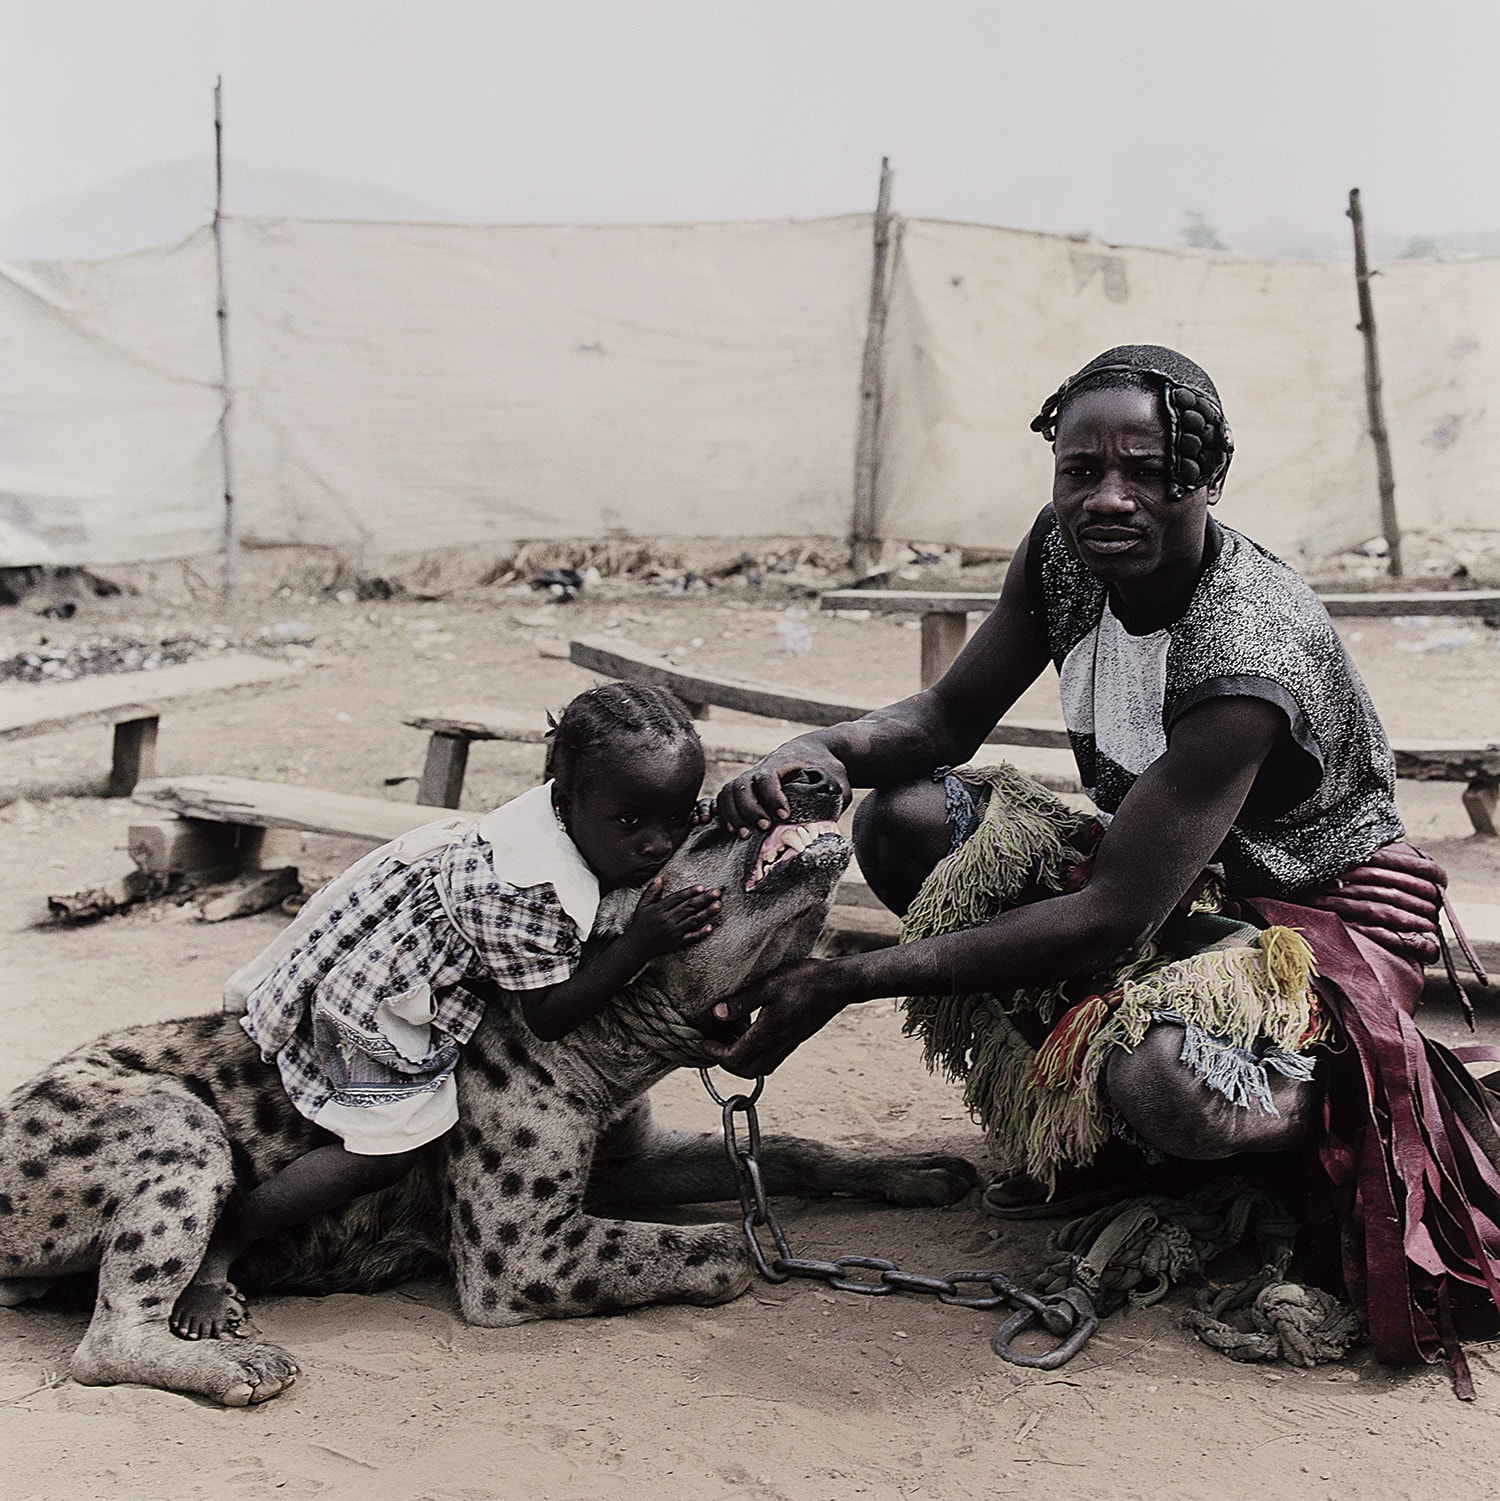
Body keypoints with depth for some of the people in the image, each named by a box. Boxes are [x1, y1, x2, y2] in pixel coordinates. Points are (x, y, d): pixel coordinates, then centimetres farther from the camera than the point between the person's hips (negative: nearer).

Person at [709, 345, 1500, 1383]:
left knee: (1161, 1081, -40)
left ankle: (1346, 1113, -3)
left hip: (1325, 915, -8)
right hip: (1167, 875, 8)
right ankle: (1090, 1113, -2)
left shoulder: (1248, 661, -34)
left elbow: (1111, 918, -33)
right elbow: (950, 714, 0)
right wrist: (823, 750, -25)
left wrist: (842, 985, -34)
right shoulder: (1063, 556, -11)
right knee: (904, 819, -11)